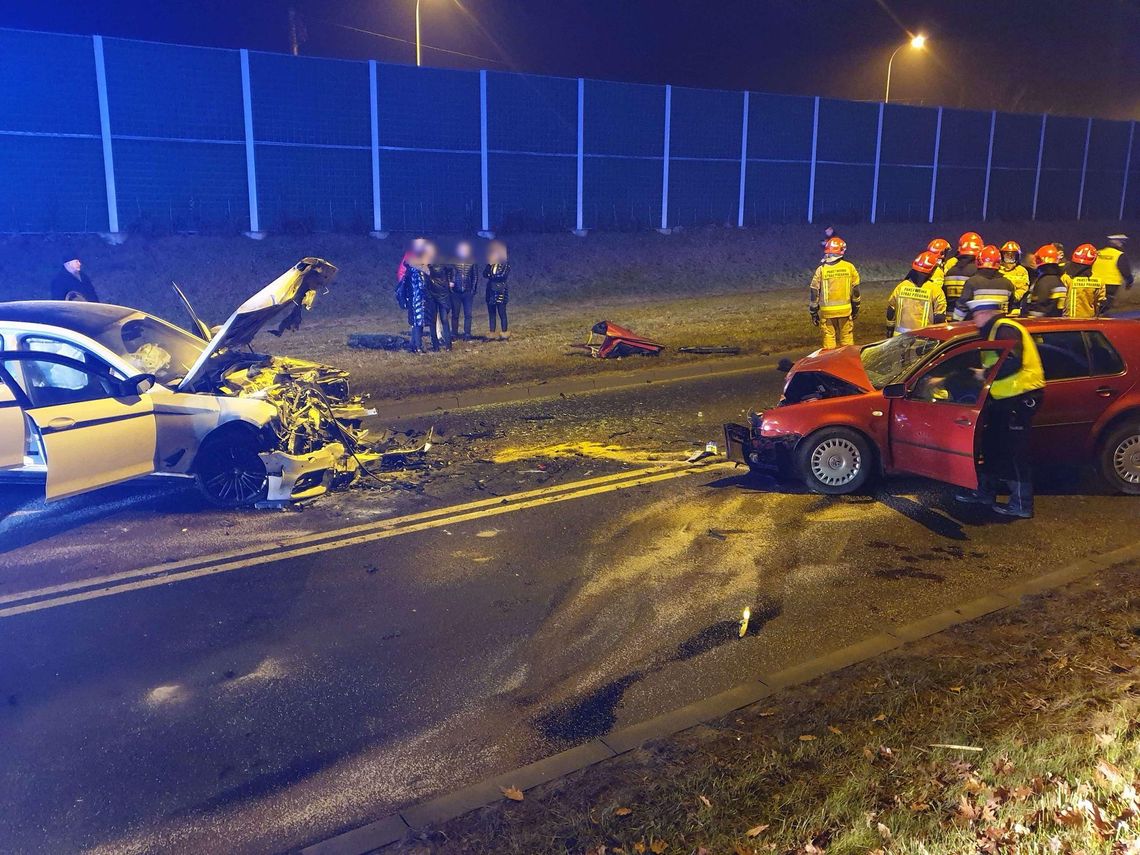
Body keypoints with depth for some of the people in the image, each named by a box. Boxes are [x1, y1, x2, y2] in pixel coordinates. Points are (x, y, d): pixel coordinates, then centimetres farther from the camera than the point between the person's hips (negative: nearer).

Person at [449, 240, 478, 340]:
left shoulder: (471, 262, 4)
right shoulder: (453, 261, 0)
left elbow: (475, 276, 9)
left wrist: (473, 290, 4)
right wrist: (450, 283, -11)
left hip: (468, 292, 1)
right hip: (455, 292, -1)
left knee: (468, 314, 1)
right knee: (455, 314, 3)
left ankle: (467, 334, 7)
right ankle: (453, 335, 9)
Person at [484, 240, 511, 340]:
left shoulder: (506, 264, -2)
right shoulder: (490, 264, 13)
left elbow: (504, 276, -16)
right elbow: (485, 274, 1)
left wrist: (492, 276, -8)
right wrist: (489, 264, -9)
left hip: (501, 292, -6)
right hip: (490, 291, 6)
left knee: (502, 313, -7)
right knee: (491, 313, 7)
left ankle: (504, 334, -1)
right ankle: (492, 334, 12)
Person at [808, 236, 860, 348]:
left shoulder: (821, 269, -6)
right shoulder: (850, 267, -2)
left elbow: (814, 293, -3)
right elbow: (855, 290, 6)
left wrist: (813, 313, 6)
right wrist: (855, 309, 18)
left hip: (827, 311, -1)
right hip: (845, 310, 1)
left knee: (829, 337, 7)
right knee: (846, 337, 12)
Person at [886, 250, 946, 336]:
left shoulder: (901, 286, 1)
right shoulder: (935, 290, -9)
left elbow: (891, 311, 9)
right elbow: (940, 317, -5)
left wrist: (890, 329, 21)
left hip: (900, 336, 3)